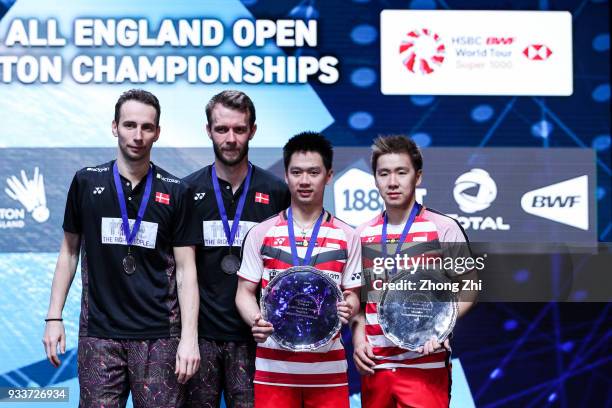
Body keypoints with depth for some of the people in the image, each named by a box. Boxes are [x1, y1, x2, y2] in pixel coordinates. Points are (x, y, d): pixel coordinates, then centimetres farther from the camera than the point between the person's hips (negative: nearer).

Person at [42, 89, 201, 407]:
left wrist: (189, 336, -8)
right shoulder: (86, 182, 4)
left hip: (159, 336, 0)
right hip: (98, 333, 1)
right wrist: (54, 317, 4)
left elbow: (186, 269, 1)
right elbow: (69, 252, 11)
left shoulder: (175, 192, 1)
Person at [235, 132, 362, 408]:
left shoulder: (346, 237, 6)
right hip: (274, 365, 0)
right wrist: (256, 322, -14)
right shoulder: (261, 234, 5)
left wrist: (348, 309, -16)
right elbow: (245, 292, 6)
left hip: (328, 367, 0)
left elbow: (352, 295, 8)